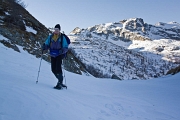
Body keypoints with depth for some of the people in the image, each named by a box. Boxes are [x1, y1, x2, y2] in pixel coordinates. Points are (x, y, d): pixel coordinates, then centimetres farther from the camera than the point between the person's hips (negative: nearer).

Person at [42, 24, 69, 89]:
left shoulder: (62, 37, -5)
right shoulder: (50, 36, 6)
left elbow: (66, 48, -7)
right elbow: (46, 44, 7)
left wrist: (62, 50, -29)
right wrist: (44, 46, -17)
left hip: (59, 55, -4)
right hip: (52, 55, 4)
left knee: (58, 68, -18)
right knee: (53, 69, 3)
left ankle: (60, 83, -10)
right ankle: (60, 81, 22)